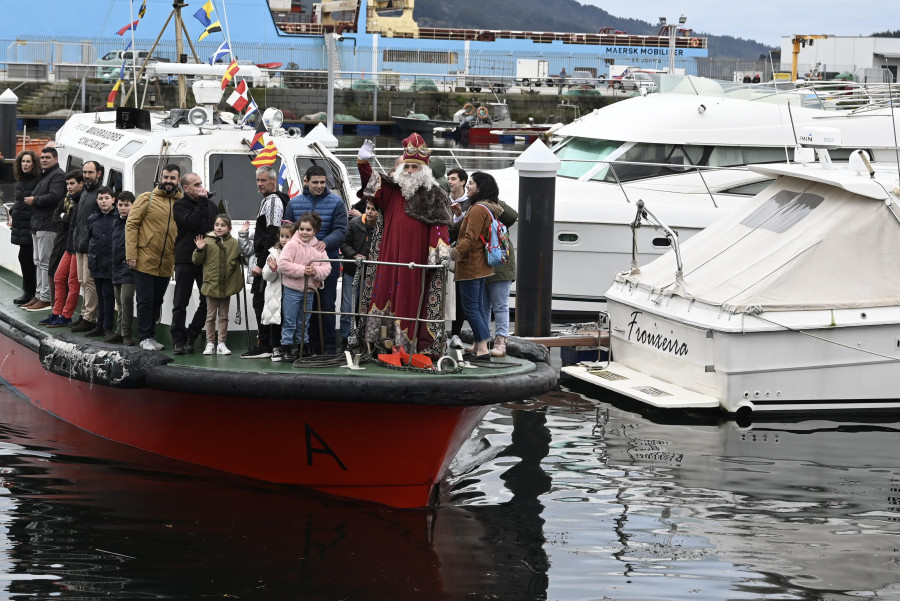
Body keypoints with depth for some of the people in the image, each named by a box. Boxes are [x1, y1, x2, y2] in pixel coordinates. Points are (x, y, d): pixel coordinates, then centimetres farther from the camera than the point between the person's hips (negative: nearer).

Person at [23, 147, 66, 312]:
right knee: (38, 262, 14)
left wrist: (34, 200, -13)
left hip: (47, 226, -11)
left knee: (45, 262, -9)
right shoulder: (43, 175, 21)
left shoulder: (57, 175, -11)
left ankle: (45, 298, -8)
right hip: (37, 225, 11)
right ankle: (39, 295, 19)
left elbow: (54, 197, -23)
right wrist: (32, 199, 7)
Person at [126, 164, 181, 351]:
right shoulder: (147, 199, -4)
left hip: (166, 265, 4)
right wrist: (131, 254, -13)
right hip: (145, 261, -4)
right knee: (145, 301, -1)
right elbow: (131, 225, -6)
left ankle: (150, 336, 21)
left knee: (157, 302, 12)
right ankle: (146, 337, 5)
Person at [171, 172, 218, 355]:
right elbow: (191, 222, -18)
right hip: (185, 259, -4)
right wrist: (202, 202, -12)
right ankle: (179, 340, 6)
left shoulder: (211, 205, 14)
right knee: (180, 303, 0)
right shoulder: (180, 205, -1)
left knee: (208, 300, 1)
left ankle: (190, 337, 11)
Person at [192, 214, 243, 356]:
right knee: (211, 316, 6)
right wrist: (199, 250, -16)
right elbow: (197, 261, 1)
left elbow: (240, 259, 11)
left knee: (223, 316, 8)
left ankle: (221, 344, 13)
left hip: (227, 285, 1)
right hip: (211, 284, -1)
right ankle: (210, 343, 13)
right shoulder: (207, 241, -2)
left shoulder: (234, 243, 2)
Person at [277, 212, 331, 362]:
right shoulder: (292, 244, -11)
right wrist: (302, 270, -22)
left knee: (305, 322, 18)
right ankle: (287, 349, 8)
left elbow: (327, 267, 4)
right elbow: (283, 264, -20)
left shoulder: (319, 247, 5)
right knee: (289, 322, 1)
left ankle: (304, 348, 29)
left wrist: (316, 271, -18)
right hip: (292, 289, -5)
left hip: (309, 290, 5)